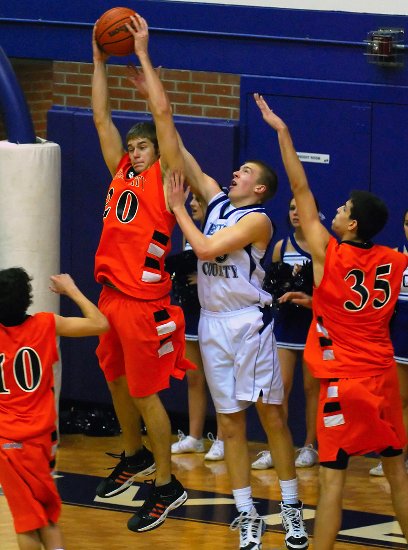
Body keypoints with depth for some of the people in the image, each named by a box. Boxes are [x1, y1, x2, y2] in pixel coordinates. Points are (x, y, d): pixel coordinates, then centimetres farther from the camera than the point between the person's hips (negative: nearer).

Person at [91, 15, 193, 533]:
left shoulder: (163, 179, -6)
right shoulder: (121, 174, 10)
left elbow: (162, 117, -13)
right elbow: (101, 117, 12)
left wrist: (143, 56, -13)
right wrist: (100, 60, 8)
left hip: (144, 302, -7)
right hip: (111, 295, 7)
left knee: (145, 394, -3)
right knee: (118, 384, 19)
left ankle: (166, 485, 5)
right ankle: (134, 457, 39)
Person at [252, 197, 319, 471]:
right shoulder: (281, 246, 8)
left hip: (314, 323, -2)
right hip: (286, 322, 2)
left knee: (312, 386, 3)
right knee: (281, 386, -3)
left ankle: (310, 446, 12)